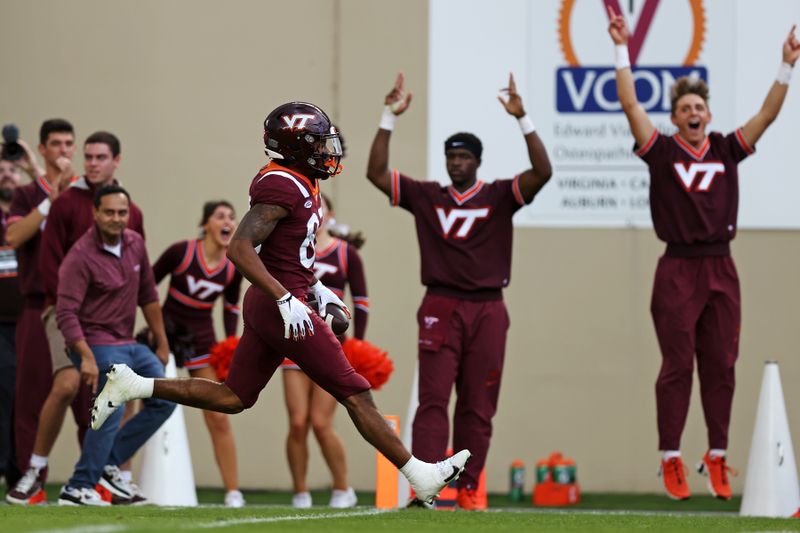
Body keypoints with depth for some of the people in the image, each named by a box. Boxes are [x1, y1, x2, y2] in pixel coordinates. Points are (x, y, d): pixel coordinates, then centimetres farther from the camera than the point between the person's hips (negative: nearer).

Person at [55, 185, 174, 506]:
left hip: (128, 344, 9)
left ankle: (108, 463, 7)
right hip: (97, 345, -9)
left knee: (166, 400, 6)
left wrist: (161, 343, 16)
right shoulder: (81, 256, -17)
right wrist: (86, 357, -30)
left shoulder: (135, 244, 6)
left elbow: (148, 296, 16)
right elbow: (66, 313, -22)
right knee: (111, 412, -22)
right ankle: (78, 488, -18)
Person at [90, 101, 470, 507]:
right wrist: (285, 299, -28)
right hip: (280, 307, -10)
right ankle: (420, 478, 2)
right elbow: (239, 249, -26)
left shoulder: (298, 184, 12)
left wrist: (317, 288, 20)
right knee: (356, 395, -4)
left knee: (233, 398, 15)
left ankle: (131, 385, 14)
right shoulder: (283, 188, -19)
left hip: (266, 305, 10)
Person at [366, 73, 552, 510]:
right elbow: (376, 173, 1)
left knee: (478, 407, 4)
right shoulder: (425, 196, 8)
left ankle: (469, 489, 10)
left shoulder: (499, 196, 4)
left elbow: (542, 172, -10)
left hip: (487, 311, 0)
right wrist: (390, 118, -6)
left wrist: (522, 119, -18)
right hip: (440, 309, 0)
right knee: (432, 400, -9)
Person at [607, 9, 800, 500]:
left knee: (720, 367, 5)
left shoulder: (726, 150, 8)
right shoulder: (663, 151, 1)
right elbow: (631, 105, -7)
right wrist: (623, 50, -13)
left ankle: (718, 459, 12)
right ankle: (671, 460, 1)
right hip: (677, 270, -3)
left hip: (721, 269, 3)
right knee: (677, 366, -2)